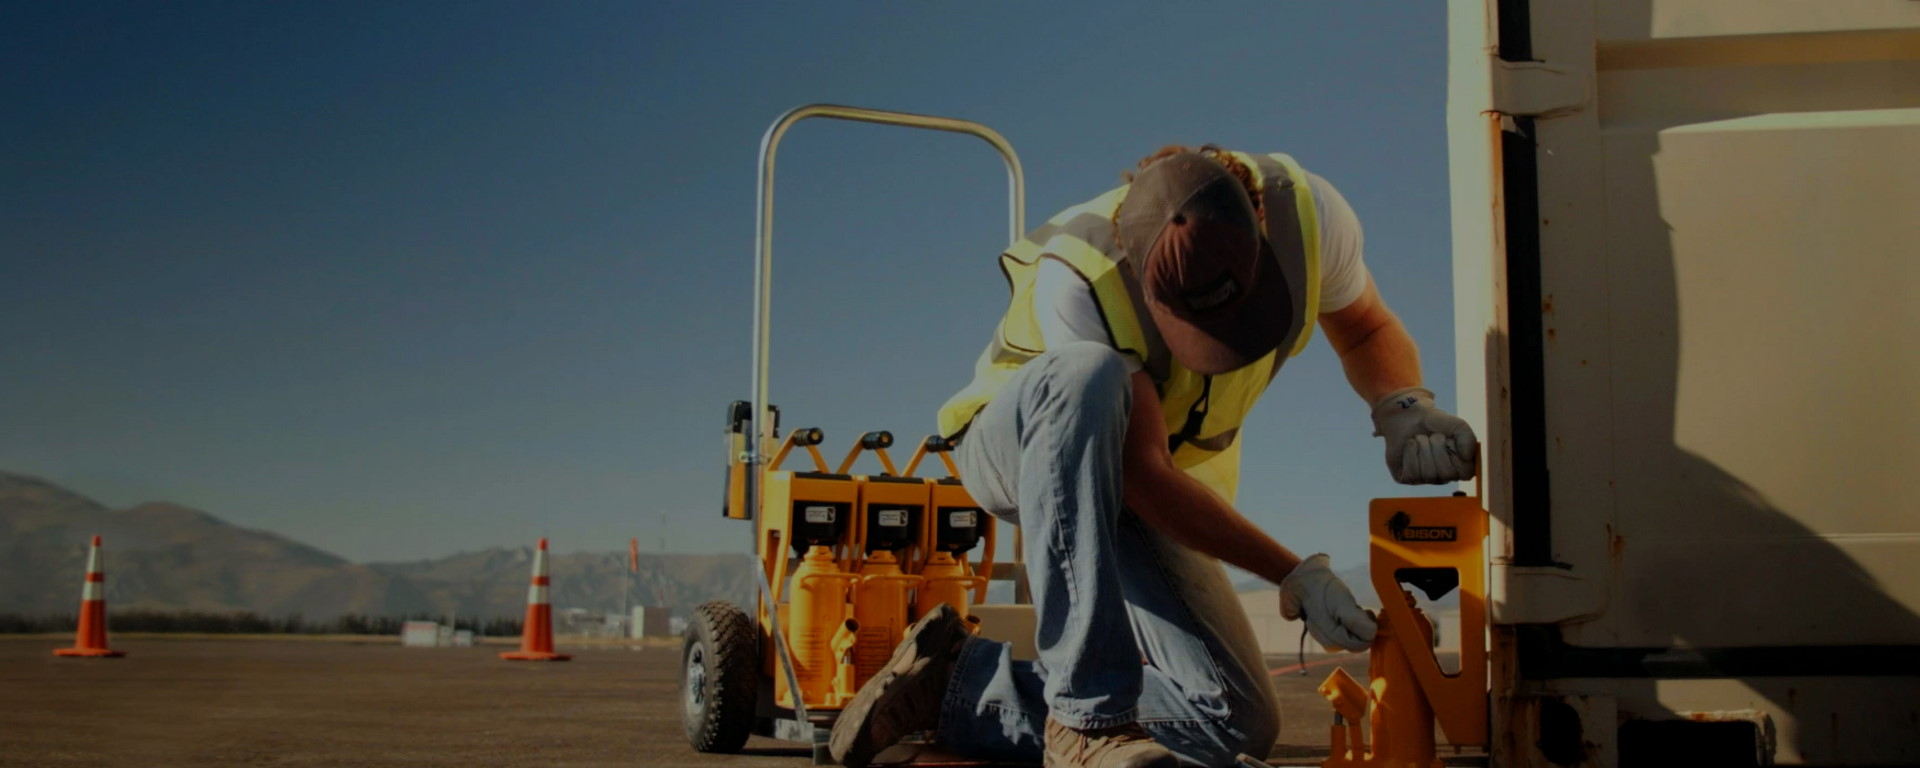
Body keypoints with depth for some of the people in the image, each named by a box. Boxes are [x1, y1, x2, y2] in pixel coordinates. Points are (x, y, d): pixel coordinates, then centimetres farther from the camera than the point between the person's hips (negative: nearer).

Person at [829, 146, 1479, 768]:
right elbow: (1145, 475, -29)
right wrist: (1294, 576, -30)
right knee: (1087, 377, -43)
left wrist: (1405, 406, -21)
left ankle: (962, 688, -2)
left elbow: (1369, 331, 0)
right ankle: (1090, 714, -38)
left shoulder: (1305, 209, -19)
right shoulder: (1076, 279, -34)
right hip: (1019, 448, -5)